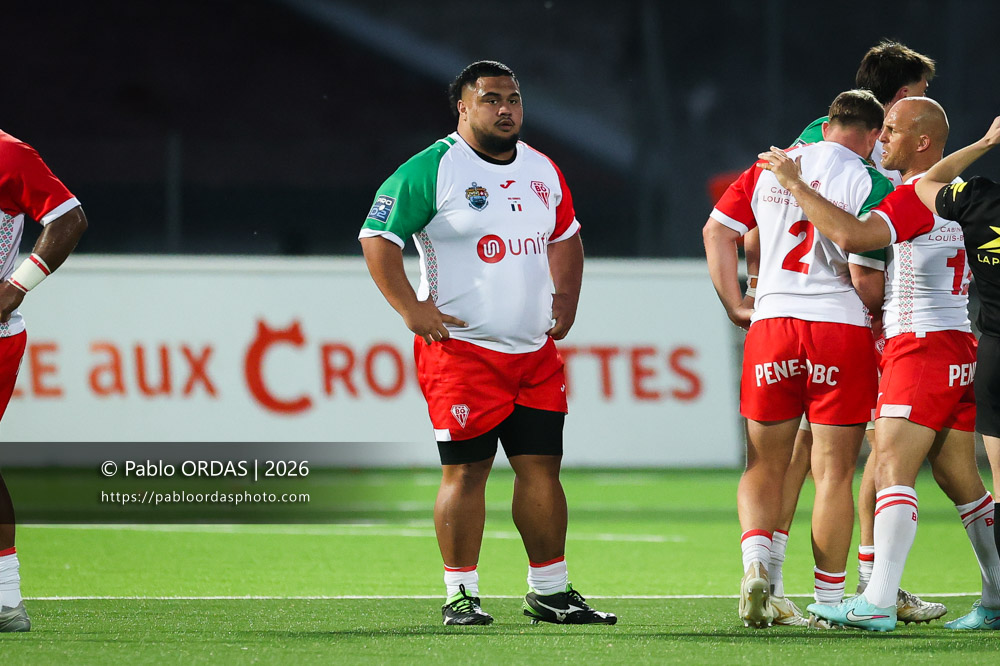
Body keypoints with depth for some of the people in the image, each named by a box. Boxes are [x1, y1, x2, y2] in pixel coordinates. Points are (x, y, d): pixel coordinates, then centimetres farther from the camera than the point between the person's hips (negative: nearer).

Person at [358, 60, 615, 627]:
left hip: (536, 349, 6)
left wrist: (566, 300, 17)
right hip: (462, 348, -6)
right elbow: (378, 236, -9)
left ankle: (550, 591, 14)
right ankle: (461, 594, 1)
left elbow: (566, 236, 30)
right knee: (466, 469, -6)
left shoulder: (543, 171, 13)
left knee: (542, 465, 6)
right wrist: (411, 309, -14)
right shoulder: (431, 170, -7)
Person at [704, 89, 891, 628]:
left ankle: (755, 558, -13)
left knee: (764, 468, 12)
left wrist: (735, 306, 13)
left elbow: (717, 231, 9)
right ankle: (829, 600, 7)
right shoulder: (869, 182, -5)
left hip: (770, 325, 3)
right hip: (843, 328, -3)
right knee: (834, 472, 4)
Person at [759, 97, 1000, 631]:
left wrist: (795, 185, -18)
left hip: (922, 345, -10)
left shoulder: (916, 196, -12)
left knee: (892, 469, -15)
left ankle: (878, 602, -23)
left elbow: (852, 236, -26)